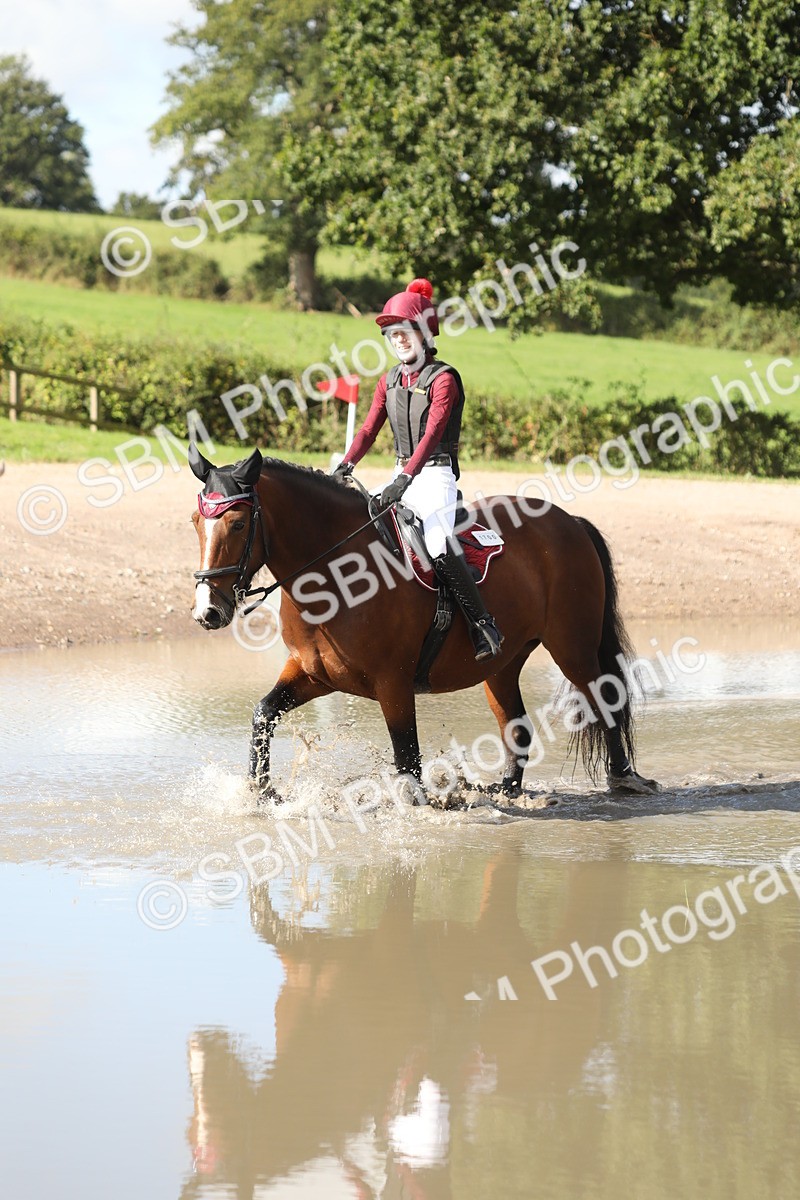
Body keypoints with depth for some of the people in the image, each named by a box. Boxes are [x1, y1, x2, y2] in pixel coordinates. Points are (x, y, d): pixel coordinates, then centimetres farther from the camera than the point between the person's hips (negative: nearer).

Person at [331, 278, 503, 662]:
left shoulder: (443, 379, -11)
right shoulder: (390, 381, 12)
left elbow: (433, 433, -22)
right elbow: (369, 428, 6)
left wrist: (407, 477, -34)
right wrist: (346, 464, -13)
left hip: (436, 475, -8)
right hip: (403, 476, 8)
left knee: (438, 546, -27)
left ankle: (483, 625, -23)